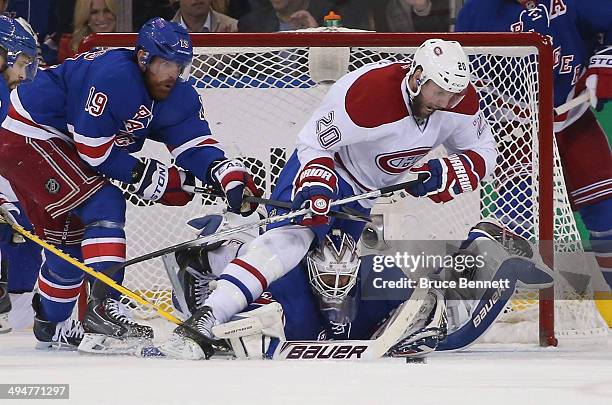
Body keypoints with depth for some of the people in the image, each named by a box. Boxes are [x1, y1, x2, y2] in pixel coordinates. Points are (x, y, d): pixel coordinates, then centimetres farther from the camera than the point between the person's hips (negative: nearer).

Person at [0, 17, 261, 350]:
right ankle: (103, 306, -26)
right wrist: (155, 179, -18)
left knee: (69, 237, 17)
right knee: (104, 204, -20)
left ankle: (51, 325, 34)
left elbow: (195, 144, -9)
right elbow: (94, 150, -25)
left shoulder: (178, 96, -2)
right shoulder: (115, 76, -28)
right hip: (28, 137, -10)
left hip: (57, 145, 10)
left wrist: (229, 175, -28)